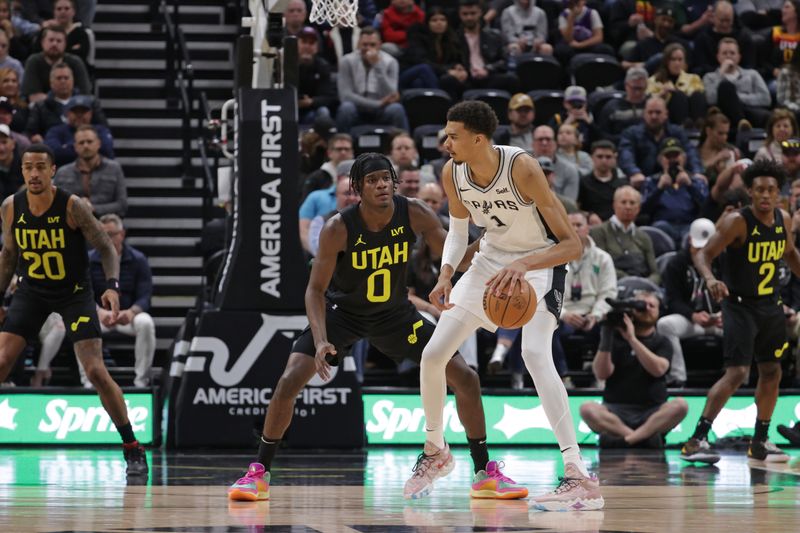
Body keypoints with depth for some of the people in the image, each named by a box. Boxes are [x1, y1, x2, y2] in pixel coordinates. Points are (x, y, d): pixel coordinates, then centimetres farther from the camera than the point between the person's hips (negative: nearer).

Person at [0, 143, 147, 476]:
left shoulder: (72, 207, -19)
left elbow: (106, 248, -12)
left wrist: (112, 286, -27)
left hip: (73, 292, -3)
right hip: (31, 291, 3)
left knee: (96, 372, -11)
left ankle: (133, 450, 0)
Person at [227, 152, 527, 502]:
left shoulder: (415, 214, -21)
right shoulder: (339, 229, -27)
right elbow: (316, 290, -22)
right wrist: (321, 341, -36)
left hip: (394, 312, 2)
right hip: (342, 311, -2)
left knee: (465, 378, -7)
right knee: (289, 382, -19)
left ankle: (486, 473, 7)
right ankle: (259, 473, -2)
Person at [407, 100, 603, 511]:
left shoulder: (522, 169, -31)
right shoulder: (452, 174, -14)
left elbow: (572, 245, -31)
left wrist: (523, 266, -48)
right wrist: (446, 274, -13)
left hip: (539, 261, -6)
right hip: (492, 259, 6)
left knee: (534, 353, -31)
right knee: (433, 354, 2)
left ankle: (580, 479, -35)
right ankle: (435, 451, 30)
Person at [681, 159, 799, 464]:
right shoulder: (738, 222, -18)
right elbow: (704, 254, -21)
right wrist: (710, 279, -40)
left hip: (770, 306, 7)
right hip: (740, 305, -7)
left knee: (771, 372, 11)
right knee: (737, 373, -16)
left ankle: (760, 442, 24)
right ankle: (696, 441, -14)